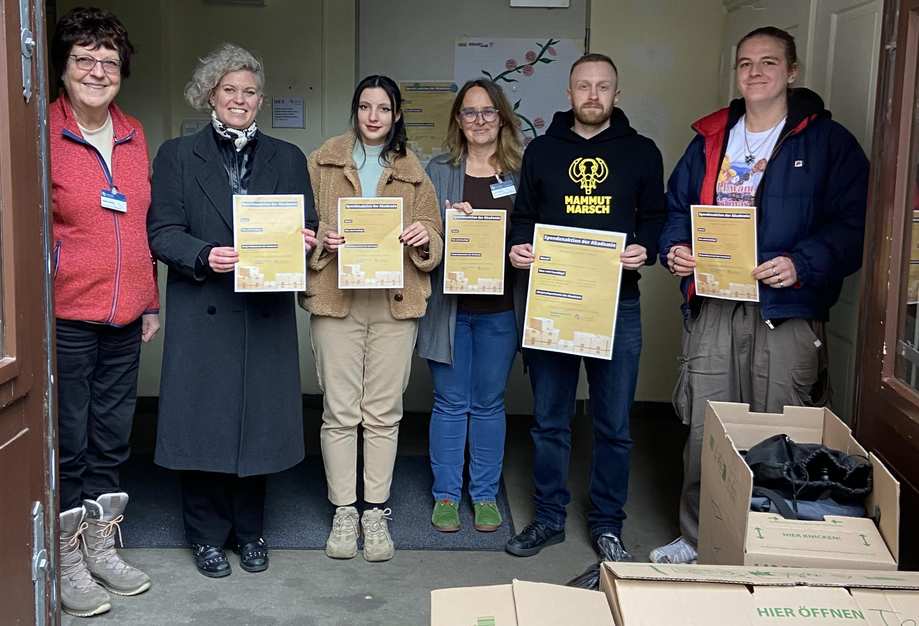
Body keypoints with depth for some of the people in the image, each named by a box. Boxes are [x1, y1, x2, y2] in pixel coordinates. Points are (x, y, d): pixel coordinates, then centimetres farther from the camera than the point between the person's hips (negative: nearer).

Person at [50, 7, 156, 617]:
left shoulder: (134, 134, 9)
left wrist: (150, 300, 15)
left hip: (124, 316, 6)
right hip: (64, 316, -5)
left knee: (112, 439, 14)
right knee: (68, 443, 5)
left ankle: (102, 548, 30)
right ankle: (68, 563, 20)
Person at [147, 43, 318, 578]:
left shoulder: (287, 158, 12)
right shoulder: (178, 156, 5)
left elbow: (307, 228, 11)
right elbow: (162, 232, -2)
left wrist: (304, 241, -12)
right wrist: (206, 255, -20)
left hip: (266, 313, 2)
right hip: (203, 313, -2)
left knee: (259, 416, 6)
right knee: (205, 417, 2)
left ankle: (249, 530, 23)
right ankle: (208, 534, 18)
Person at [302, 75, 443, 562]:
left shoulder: (412, 170, 13)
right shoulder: (324, 160, 9)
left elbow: (435, 236, 13)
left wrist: (424, 237, -9)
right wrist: (323, 238, -13)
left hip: (395, 302, 1)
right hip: (336, 298, -1)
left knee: (384, 413, 5)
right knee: (340, 411, 1)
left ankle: (376, 511, 16)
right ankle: (344, 511, 14)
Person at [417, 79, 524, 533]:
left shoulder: (520, 173, 4)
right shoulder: (439, 171, 3)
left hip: (499, 307, 1)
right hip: (449, 304, 0)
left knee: (489, 403, 11)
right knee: (450, 402, 7)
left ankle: (485, 495, 23)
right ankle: (446, 494, 20)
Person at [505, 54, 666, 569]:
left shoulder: (641, 152, 7)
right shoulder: (542, 150, 10)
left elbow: (656, 218, 8)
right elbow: (523, 216, 13)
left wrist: (645, 250, -13)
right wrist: (518, 247, -8)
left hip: (617, 304, -1)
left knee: (615, 425, 6)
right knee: (550, 420, 9)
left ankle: (608, 526, 20)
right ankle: (549, 519, 23)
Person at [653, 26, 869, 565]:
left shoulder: (828, 142, 0)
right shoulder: (710, 140, 14)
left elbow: (851, 225, -7)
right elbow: (677, 206, 19)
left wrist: (803, 264, -23)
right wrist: (676, 248, -2)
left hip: (788, 312, -4)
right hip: (712, 308, 4)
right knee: (702, 431, 9)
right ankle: (697, 538, 24)